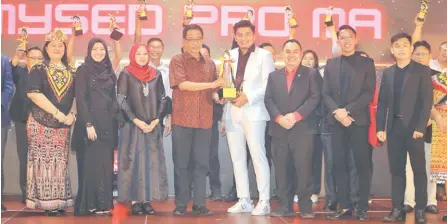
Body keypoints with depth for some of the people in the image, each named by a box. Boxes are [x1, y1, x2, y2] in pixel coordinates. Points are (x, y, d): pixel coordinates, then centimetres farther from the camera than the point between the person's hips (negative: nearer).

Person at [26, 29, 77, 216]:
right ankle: (46, 201, -1)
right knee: (43, 162, -5)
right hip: (42, 123, -4)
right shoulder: (39, 70, 0)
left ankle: (59, 201, 9)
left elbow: (76, 95, 11)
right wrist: (57, 113, -17)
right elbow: (34, 94, -12)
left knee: (60, 163, 5)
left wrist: (72, 114, -8)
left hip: (64, 124, 4)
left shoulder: (71, 72, 13)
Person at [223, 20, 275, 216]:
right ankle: (244, 200, 15)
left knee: (258, 156, -8)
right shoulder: (230, 55, 15)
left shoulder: (264, 55, 2)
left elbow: (269, 84, -7)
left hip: (253, 111, -5)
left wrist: (248, 97, -16)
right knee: (237, 158, 7)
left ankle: (264, 201, -2)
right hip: (232, 111, 5)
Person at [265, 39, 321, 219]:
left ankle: (306, 207, 2)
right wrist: (279, 117, -10)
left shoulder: (312, 74, 7)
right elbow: (268, 100, 8)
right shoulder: (274, 76, 17)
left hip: (303, 130, -3)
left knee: (304, 170, -5)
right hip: (279, 130, 3)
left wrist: (296, 115, -14)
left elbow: (315, 98, -4)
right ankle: (285, 206, 10)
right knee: (282, 171, 3)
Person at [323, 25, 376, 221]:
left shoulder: (367, 63, 4)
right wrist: (336, 111, -11)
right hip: (336, 121, 3)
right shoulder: (331, 64, 13)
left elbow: (369, 93, -5)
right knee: (339, 164, 3)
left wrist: (348, 110, -15)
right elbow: (326, 94, 7)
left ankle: (363, 208, 5)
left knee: (362, 164, -2)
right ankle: (344, 206, 10)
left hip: (358, 120, -3)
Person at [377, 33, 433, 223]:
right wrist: (380, 127, 2)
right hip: (394, 127, 4)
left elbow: (427, 100, -6)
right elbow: (382, 102, 10)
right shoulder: (388, 73, 12)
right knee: (396, 170, 5)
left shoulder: (422, 70, 0)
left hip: (413, 127, -4)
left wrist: (420, 127, -14)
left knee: (419, 170, 1)